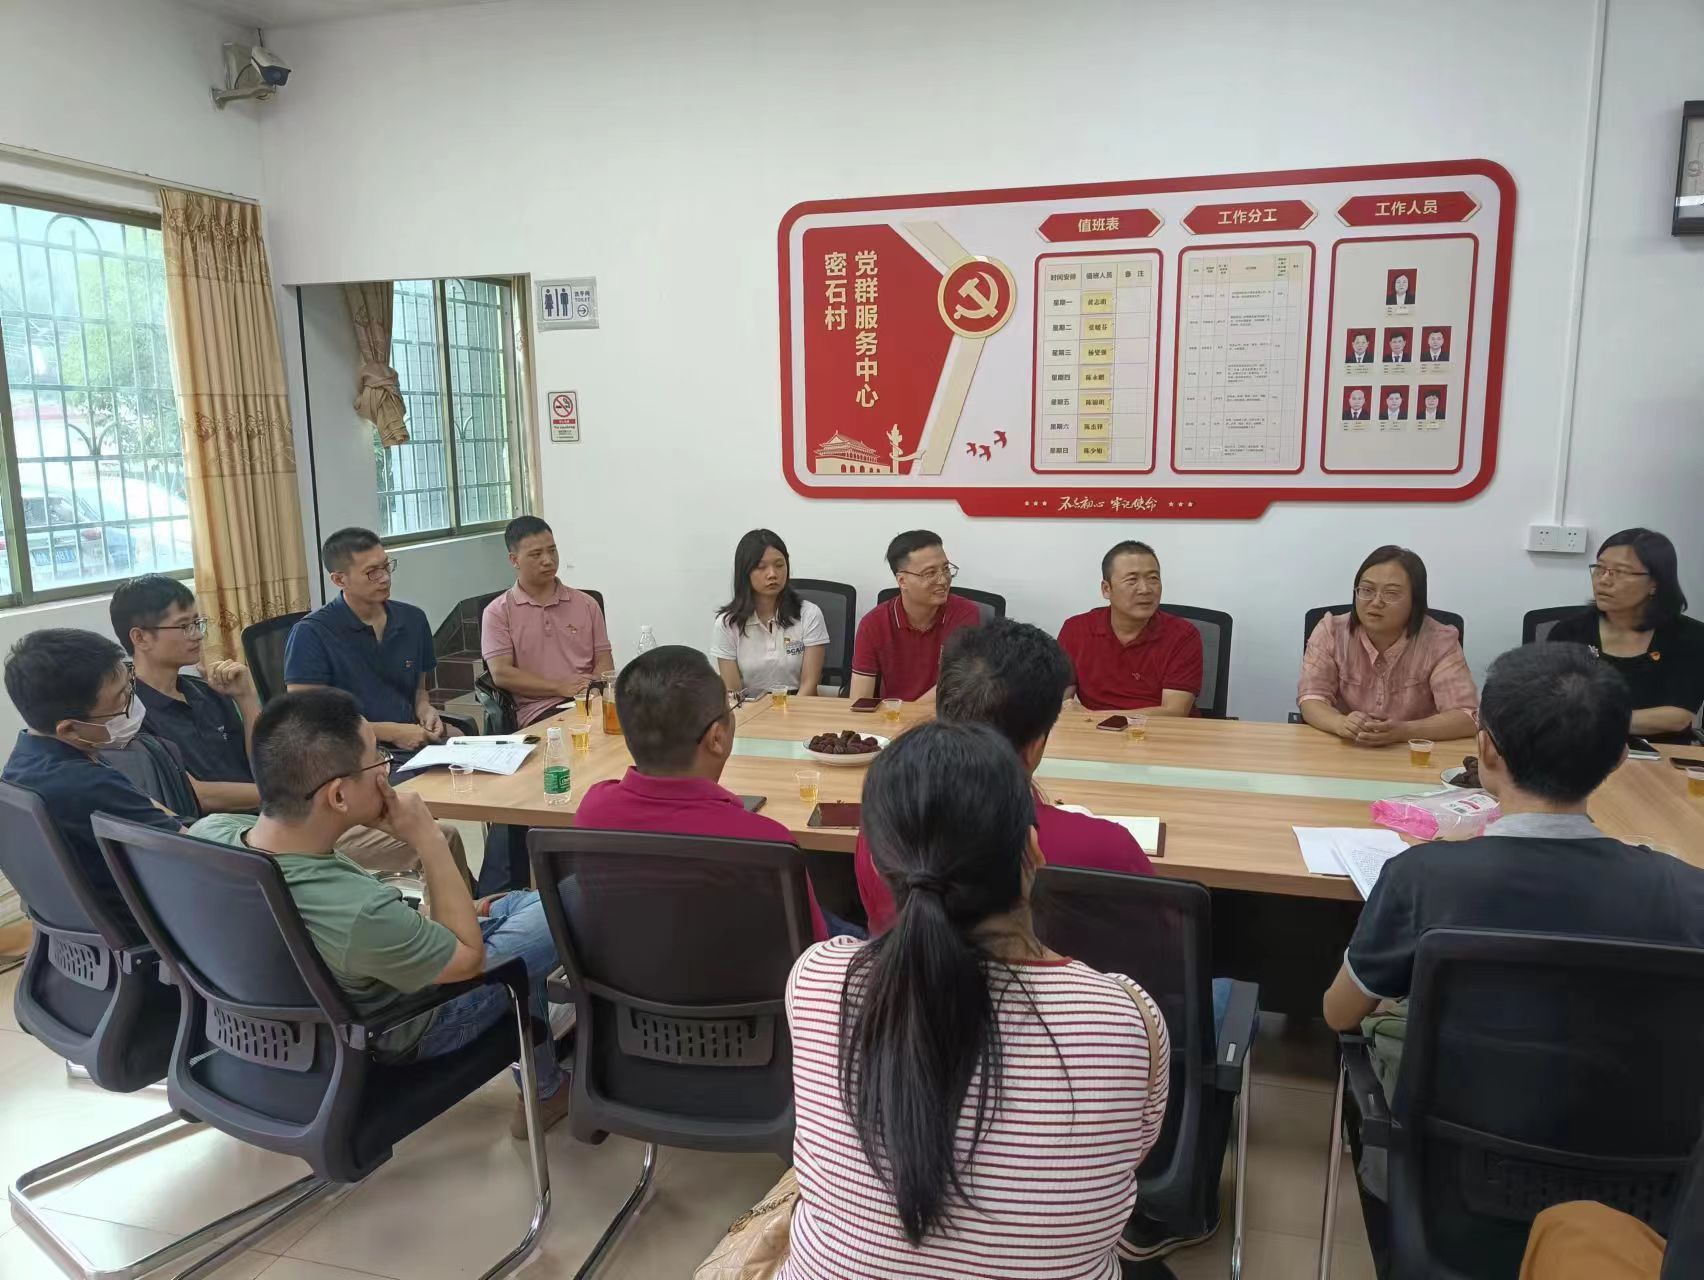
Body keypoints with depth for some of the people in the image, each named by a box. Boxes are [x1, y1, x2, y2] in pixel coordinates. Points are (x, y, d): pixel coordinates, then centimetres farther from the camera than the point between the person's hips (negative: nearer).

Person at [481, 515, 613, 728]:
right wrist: (560, 687, -12)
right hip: (538, 711, -4)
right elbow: (501, 674, -2)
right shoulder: (498, 612, 8)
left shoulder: (586, 604, 19)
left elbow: (604, 661, 16)